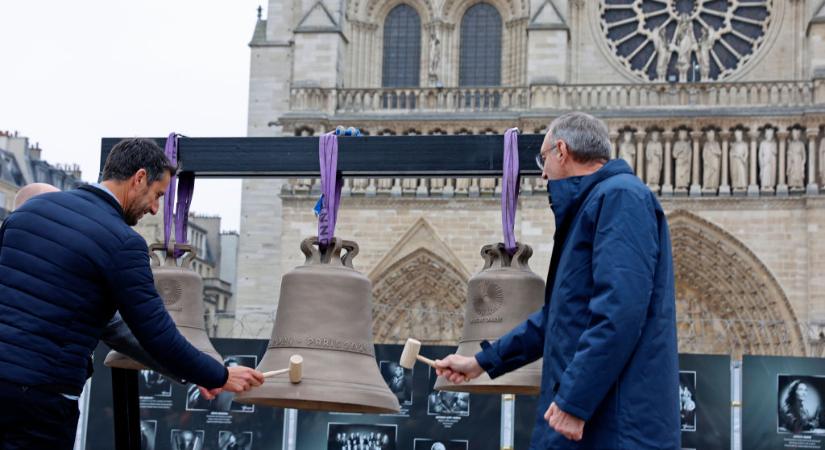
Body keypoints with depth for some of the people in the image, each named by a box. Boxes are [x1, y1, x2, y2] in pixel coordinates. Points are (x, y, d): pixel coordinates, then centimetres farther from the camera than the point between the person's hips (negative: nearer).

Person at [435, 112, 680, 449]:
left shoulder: (620, 196, -11)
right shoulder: (593, 204, 22)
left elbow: (620, 311, -22)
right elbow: (563, 314, 28)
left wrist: (574, 401, -22)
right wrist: (483, 362, 30)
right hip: (596, 416, 10)